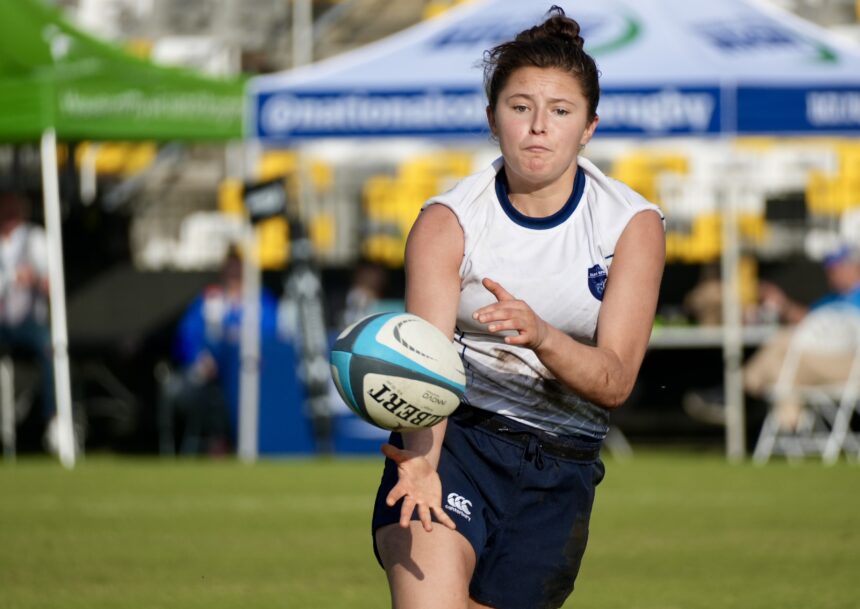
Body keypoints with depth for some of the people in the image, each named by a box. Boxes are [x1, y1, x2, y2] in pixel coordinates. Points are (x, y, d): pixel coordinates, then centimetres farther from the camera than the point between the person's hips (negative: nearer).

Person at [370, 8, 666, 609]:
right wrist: (423, 458, -40)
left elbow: (615, 382, -11)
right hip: (452, 439, -2)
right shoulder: (448, 222, -6)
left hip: (561, 469, 2)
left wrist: (540, 335, -32)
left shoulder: (633, 225, -3)